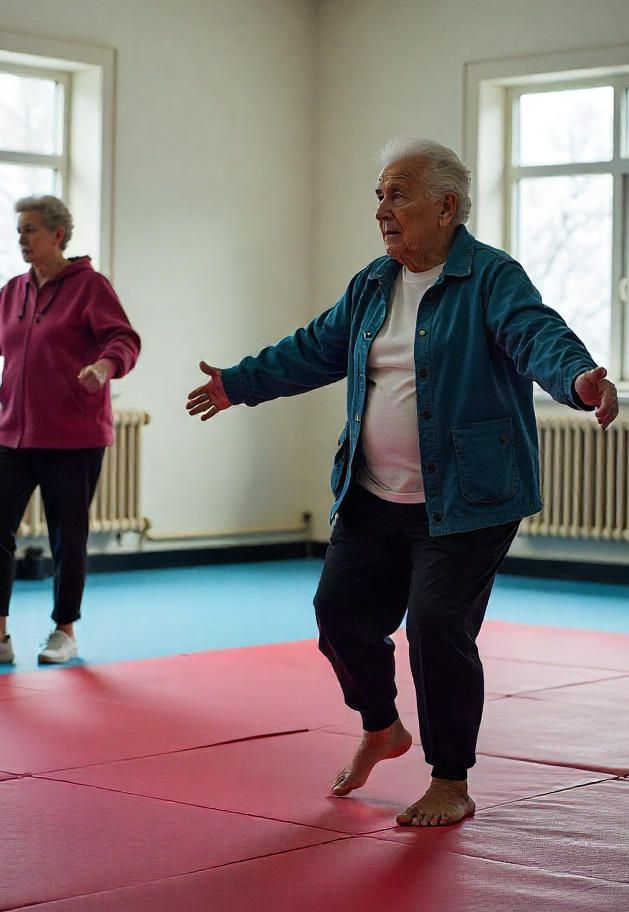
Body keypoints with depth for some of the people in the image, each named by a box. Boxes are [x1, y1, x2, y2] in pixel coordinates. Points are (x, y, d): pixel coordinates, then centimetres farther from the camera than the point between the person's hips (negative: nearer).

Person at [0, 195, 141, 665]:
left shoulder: (89, 285, -6)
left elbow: (125, 340, -15)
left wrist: (105, 366, -35)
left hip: (74, 438, -5)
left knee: (68, 537, 5)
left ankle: (65, 632, 20)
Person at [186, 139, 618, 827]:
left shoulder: (491, 278, -9)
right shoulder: (372, 286, 13)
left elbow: (538, 336, -26)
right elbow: (317, 349, 24)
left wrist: (578, 380, -46)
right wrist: (240, 383, 29)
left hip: (466, 503, -7)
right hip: (373, 500, 7)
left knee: (437, 628, -10)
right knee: (341, 610, 7)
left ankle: (451, 784, 9)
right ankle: (381, 729, 36)